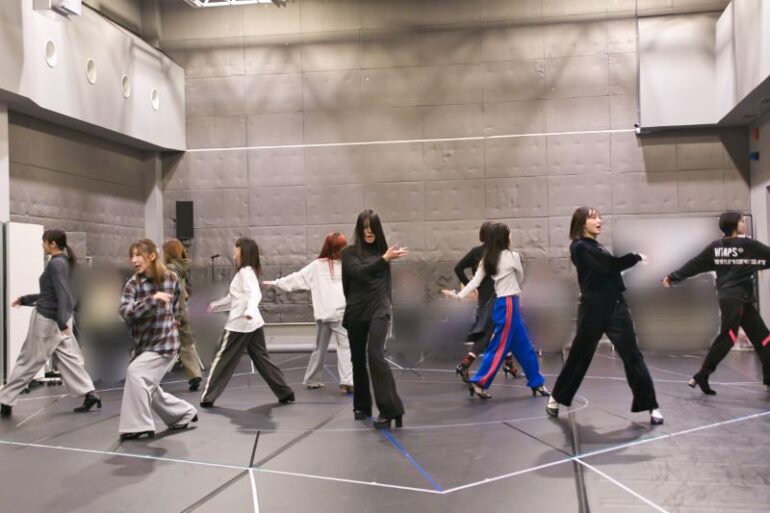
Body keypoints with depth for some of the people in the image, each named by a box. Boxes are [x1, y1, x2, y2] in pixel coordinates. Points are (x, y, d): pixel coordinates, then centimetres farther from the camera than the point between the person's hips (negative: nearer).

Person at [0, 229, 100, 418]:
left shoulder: (55, 263, -16)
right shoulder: (64, 262, 12)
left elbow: (62, 295, -24)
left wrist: (63, 323, -29)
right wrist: (25, 300, 25)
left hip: (47, 319, -9)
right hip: (58, 319, 9)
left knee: (28, 361, 1)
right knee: (68, 357, 6)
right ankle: (90, 393, -1)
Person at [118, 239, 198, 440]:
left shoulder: (171, 278, -5)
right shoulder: (133, 284, -7)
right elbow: (125, 312, -24)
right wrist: (152, 299, -33)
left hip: (164, 343, -3)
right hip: (143, 345, 4)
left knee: (136, 372, -22)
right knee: (149, 390, 12)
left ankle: (137, 425, -12)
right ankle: (185, 414, 34)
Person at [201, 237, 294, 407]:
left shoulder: (245, 272, -12)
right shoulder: (244, 272, 17)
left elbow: (254, 293, -30)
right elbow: (235, 298, 28)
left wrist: (250, 310, -48)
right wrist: (216, 305, 38)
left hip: (239, 324, -9)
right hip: (254, 323, 9)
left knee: (222, 360, 3)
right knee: (262, 359, 11)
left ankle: (208, 398, 11)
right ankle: (286, 393, 9)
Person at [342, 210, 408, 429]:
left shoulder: (381, 250, 5)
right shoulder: (349, 252, -1)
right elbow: (359, 272, -20)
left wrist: (387, 304, 19)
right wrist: (384, 259, -29)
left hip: (379, 309, -1)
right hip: (356, 312, 1)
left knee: (375, 354, -19)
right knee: (358, 359, 9)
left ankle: (389, 409, -22)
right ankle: (362, 406, 25)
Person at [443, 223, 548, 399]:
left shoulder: (488, 259, 6)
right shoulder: (512, 256, -10)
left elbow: (475, 281, -4)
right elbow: (520, 278, 5)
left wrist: (459, 295, -6)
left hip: (501, 303, 7)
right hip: (508, 304, -7)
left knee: (523, 347, 13)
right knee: (499, 347, -4)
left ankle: (536, 382, 21)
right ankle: (479, 382, -3)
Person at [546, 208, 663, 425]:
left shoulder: (596, 246, 18)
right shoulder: (580, 247, -10)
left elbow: (611, 267, 8)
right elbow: (610, 265, -19)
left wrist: (632, 258, -7)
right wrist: (637, 256, -6)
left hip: (615, 306, 7)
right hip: (594, 309, -6)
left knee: (632, 356, -1)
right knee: (579, 356, 7)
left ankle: (651, 406, 2)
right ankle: (556, 398, 26)